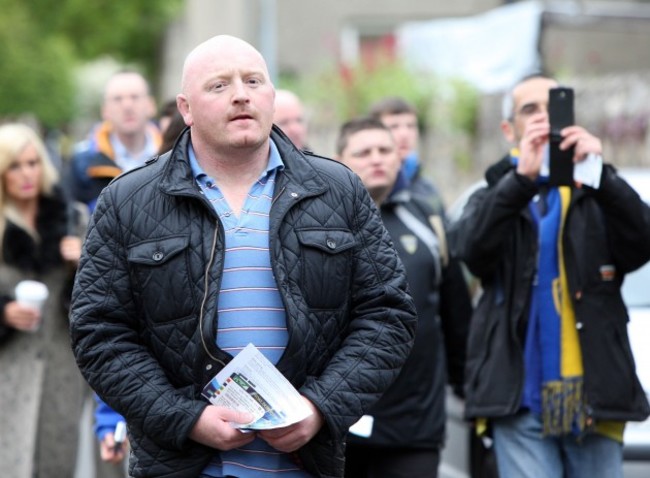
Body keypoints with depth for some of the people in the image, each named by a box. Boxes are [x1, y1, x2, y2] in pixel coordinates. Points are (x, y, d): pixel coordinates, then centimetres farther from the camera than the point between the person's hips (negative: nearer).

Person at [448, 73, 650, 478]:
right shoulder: (496, 198, 13)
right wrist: (522, 178, -22)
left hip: (596, 398, 1)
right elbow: (471, 247, -9)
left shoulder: (598, 195, 13)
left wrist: (598, 172, -21)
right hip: (521, 401, -1)